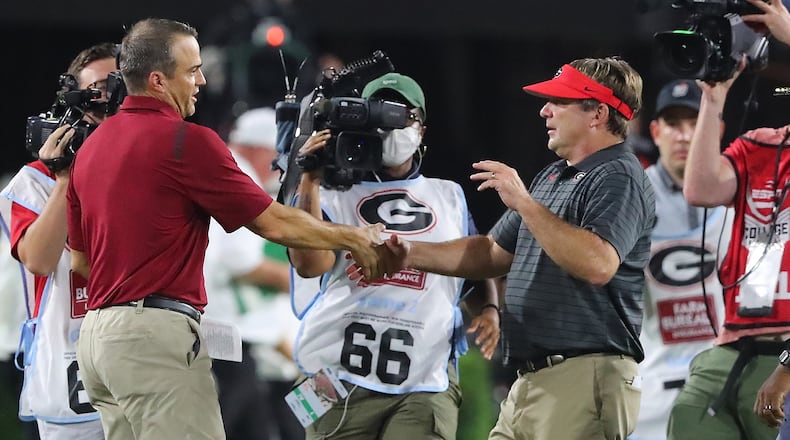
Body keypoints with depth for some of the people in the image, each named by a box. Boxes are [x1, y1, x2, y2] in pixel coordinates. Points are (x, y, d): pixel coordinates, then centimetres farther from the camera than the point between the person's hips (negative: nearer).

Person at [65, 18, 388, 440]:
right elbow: (275, 224, -4)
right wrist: (353, 239, 10)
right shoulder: (185, 140, -10)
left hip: (96, 334, 9)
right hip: (156, 333, -9)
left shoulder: (91, 146, 14)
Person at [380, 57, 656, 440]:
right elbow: (495, 253, 29)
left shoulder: (618, 178, -9)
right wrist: (413, 254, 17)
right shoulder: (552, 177, 22)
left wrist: (524, 203, -21)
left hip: (585, 379, -10)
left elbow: (598, 264, -26)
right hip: (531, 379, 10)